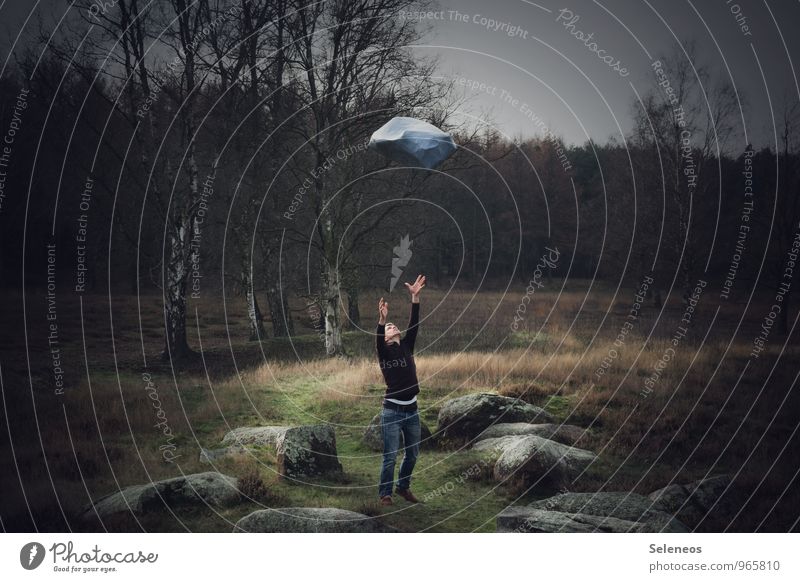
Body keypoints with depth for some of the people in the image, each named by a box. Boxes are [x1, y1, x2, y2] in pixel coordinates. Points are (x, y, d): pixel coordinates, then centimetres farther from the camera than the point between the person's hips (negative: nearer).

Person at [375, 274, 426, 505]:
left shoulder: (407, 346, 11)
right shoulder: (383, 351, -1)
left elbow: (414, 324, 1)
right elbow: (377, 339, -23)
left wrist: (415, 297, -8)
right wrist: (381, 319, -41)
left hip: (412, 409, 5)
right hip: (392, 410, -5)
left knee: (412, 454, 13)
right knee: (391, 456, -3)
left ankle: (403, 487, 31)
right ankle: (385, 494, 9)